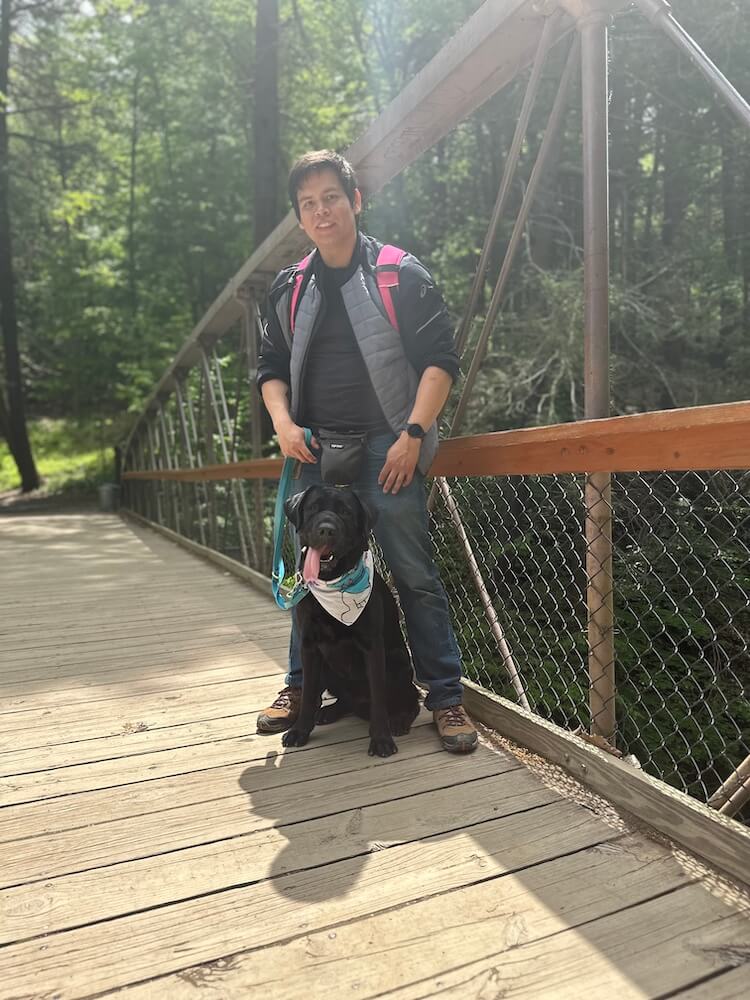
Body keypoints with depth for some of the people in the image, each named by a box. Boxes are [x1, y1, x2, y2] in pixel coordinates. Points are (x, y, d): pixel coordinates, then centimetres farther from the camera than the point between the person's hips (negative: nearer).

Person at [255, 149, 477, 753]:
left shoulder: (401, 274, 1)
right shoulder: (289, 290, 14)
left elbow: (440, 358, -4)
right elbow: (272, 366, 18)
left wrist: (412, 434, -14)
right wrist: (283, 423, 0)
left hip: (386, 447, -4)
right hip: (314, 449, 5)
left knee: (415, 572, -3)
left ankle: (446, 696, 10)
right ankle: (302, 685, 26)